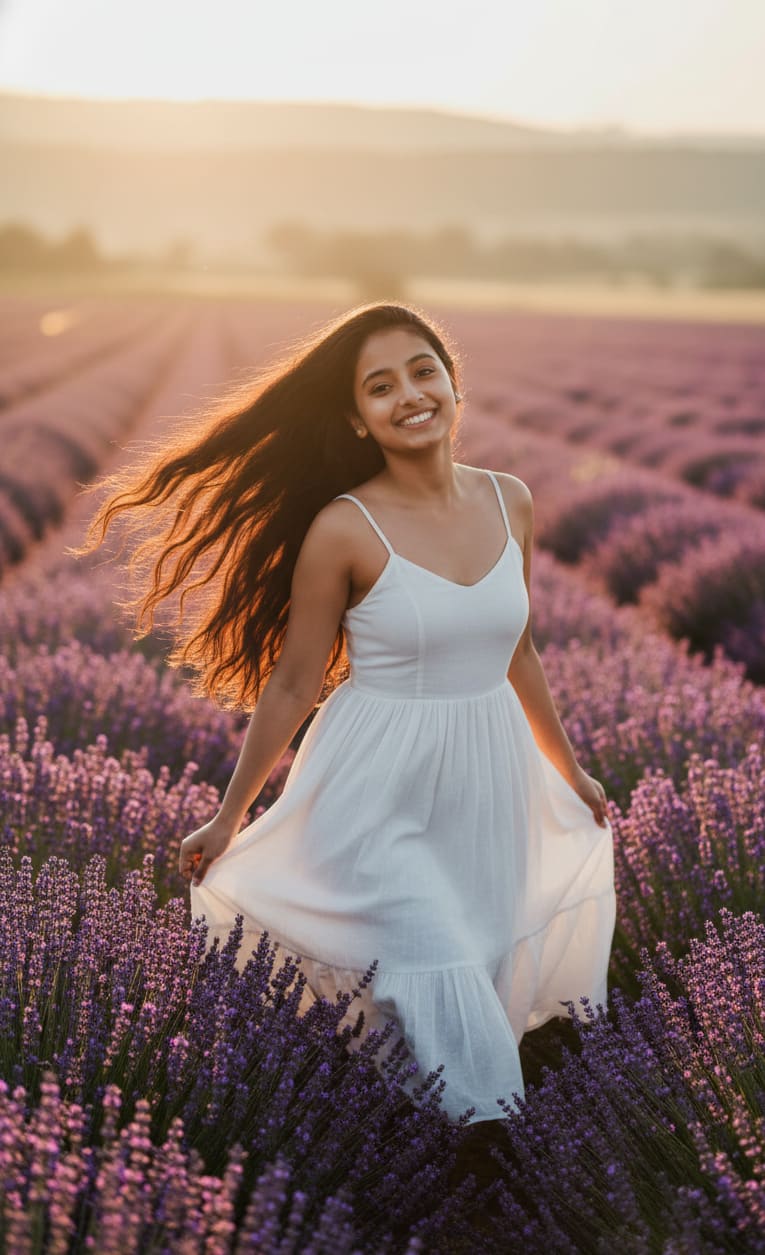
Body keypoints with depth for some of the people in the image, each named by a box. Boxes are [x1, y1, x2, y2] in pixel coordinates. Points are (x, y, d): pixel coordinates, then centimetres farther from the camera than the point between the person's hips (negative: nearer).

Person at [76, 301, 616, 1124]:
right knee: (450, 1004, -9)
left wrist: (568, 771, 23)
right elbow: (292, 686, -5)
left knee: (488, 982, 13)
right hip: (379, 797, -5)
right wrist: (228, 818, 2)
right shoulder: (343, 529, -15)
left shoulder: (509, 502, 0)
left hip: (487, 787, 5)